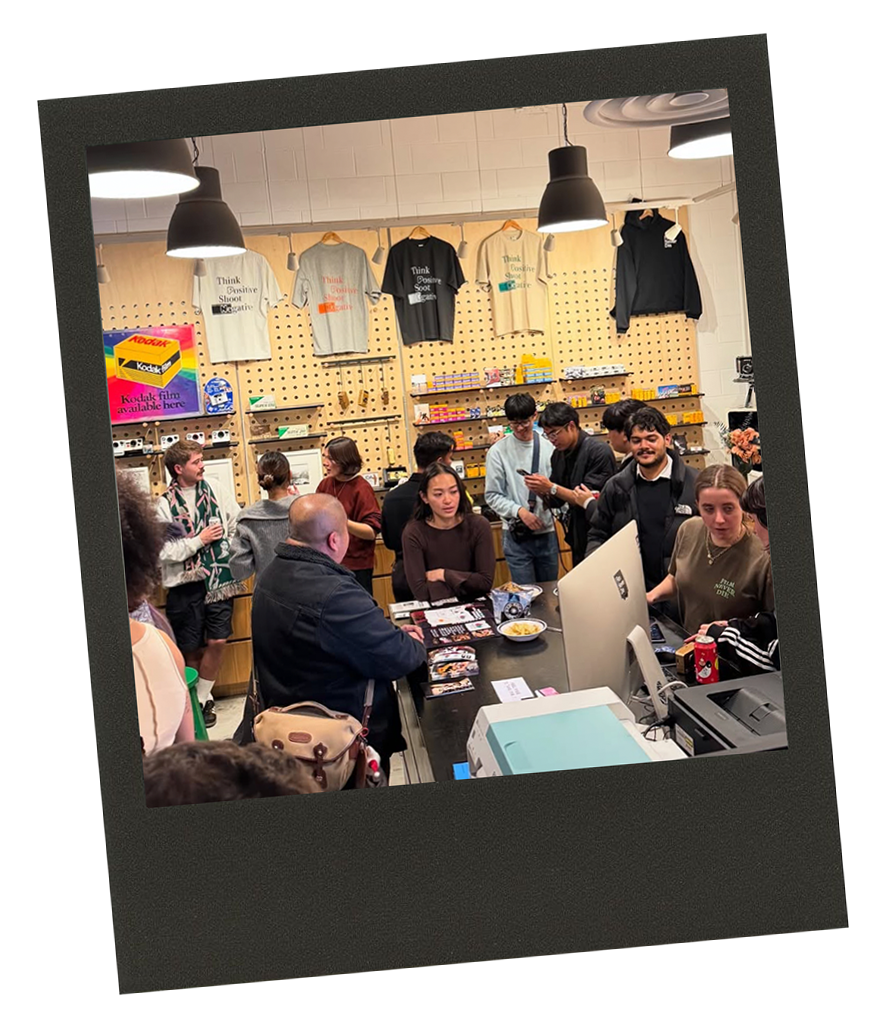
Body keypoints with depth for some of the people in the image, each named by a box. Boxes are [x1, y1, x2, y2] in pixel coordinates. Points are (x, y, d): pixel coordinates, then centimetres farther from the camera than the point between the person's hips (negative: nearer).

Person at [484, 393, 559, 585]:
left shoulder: (548, 447, 1)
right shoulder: (498, 452, -3)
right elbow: (493, 496, -3)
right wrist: (519, 511, -15)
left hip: (546, 532, 2)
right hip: (516, 535, -2)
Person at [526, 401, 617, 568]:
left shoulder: (599, 452, -16)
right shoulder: (558, 455, 6)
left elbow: (591, 499, -21)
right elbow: (557, 501, 10)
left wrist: (551, 488, -24)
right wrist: (541, 491, -11)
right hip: (577, 540, 7)